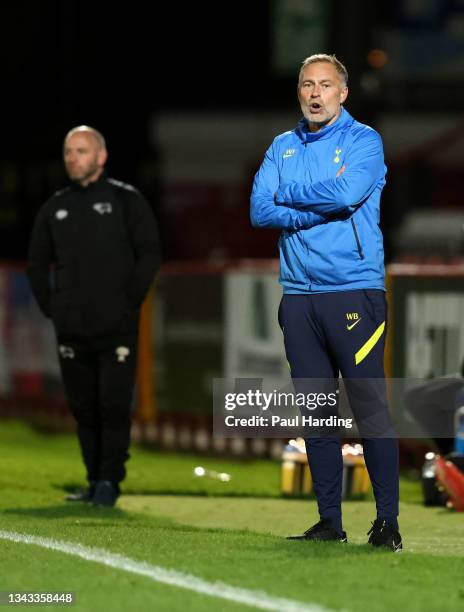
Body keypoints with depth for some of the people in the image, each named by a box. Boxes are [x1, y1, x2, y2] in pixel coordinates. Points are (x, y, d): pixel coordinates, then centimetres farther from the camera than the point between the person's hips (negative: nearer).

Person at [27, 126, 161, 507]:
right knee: (84, 409, 7)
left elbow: (149, 254, -2)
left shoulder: (126, 200, 0)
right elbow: (37, 264, 20)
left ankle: (109, 482, -3)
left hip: (116, 329, -4)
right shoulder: (54, 208, 12)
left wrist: (129, 303, -7)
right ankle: (96, 482, 14)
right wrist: (51, 307, 9)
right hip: (71, 331, 4)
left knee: (114, 406, -7)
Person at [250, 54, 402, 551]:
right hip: (298, 295, 5)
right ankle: (330, 521, 10)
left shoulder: (363, 140, 2)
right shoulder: (282, 147, 16)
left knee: (370, 407, -8)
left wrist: (289, 195, -3)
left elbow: (348, 192, -16)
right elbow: (260, 210, 3)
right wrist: (321, 209, -9)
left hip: (355, 292, -5)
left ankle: (387, 519, -5)